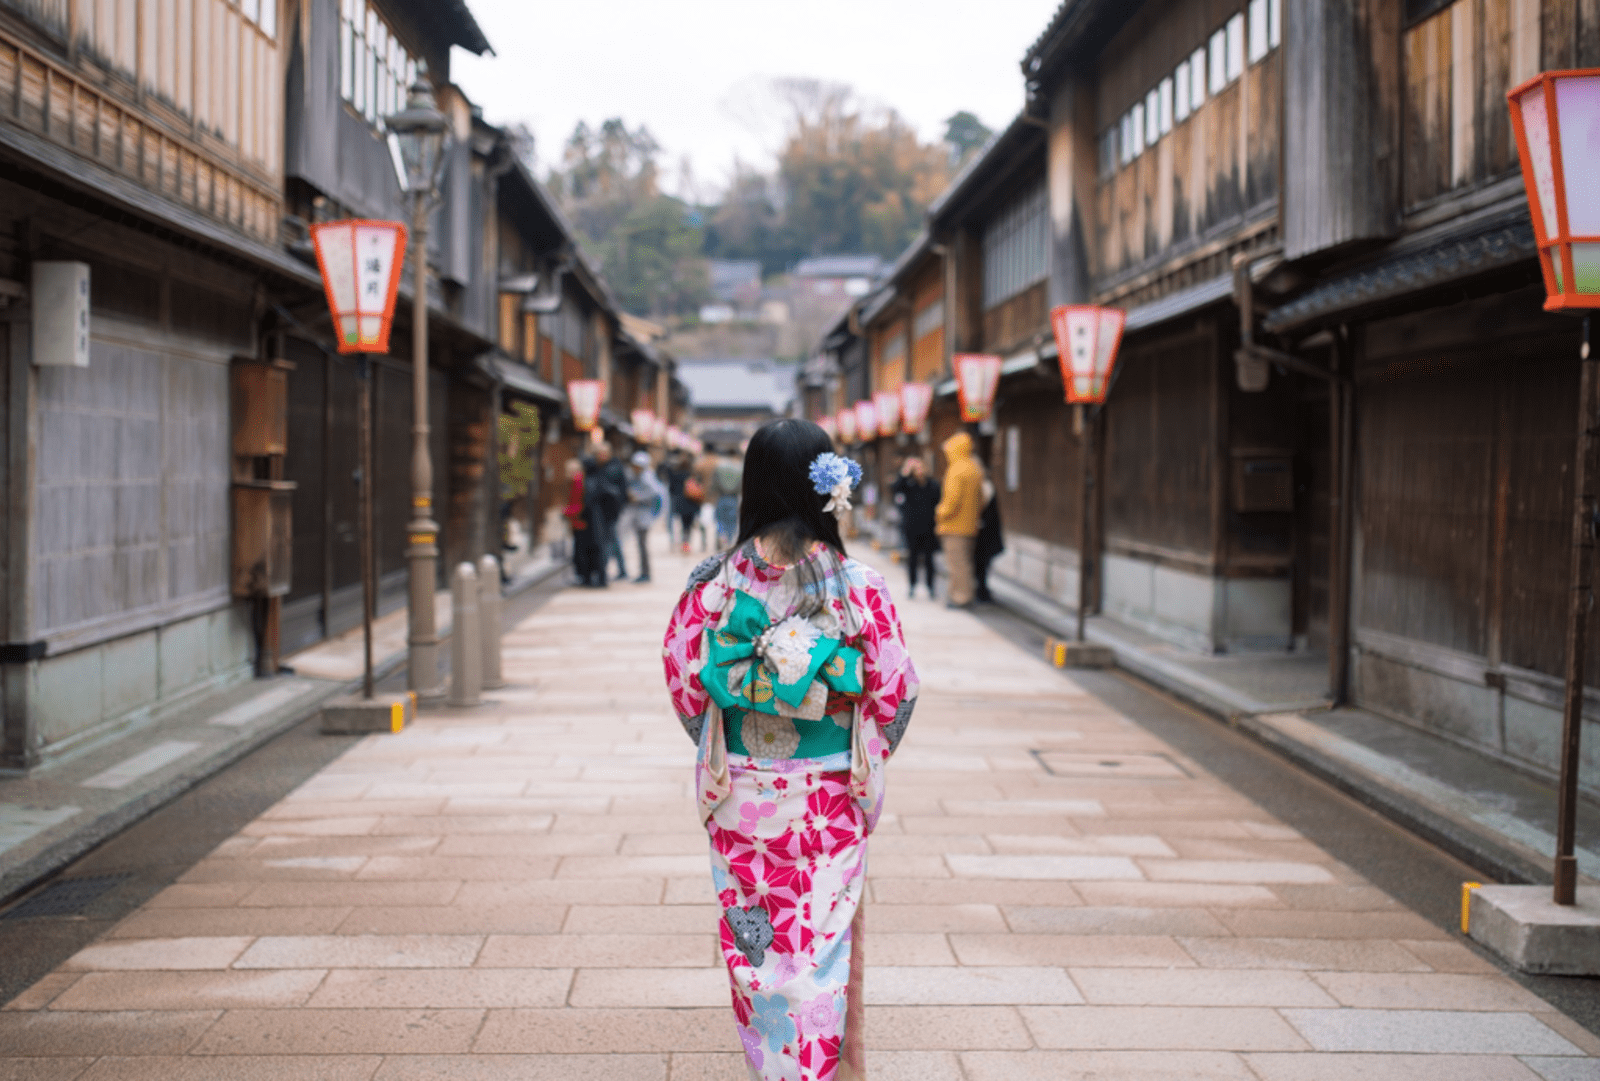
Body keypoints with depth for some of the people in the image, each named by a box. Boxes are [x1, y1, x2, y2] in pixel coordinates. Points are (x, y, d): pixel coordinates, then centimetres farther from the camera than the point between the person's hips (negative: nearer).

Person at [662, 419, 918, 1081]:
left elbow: (683, 677, -3)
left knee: (754, 936, 16)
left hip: (740, 792, 1)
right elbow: (895, 688, -8)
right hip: (829, 795, -1)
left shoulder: (715, 582, -11)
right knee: (825, 938, 13)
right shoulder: (859, 586, -13)